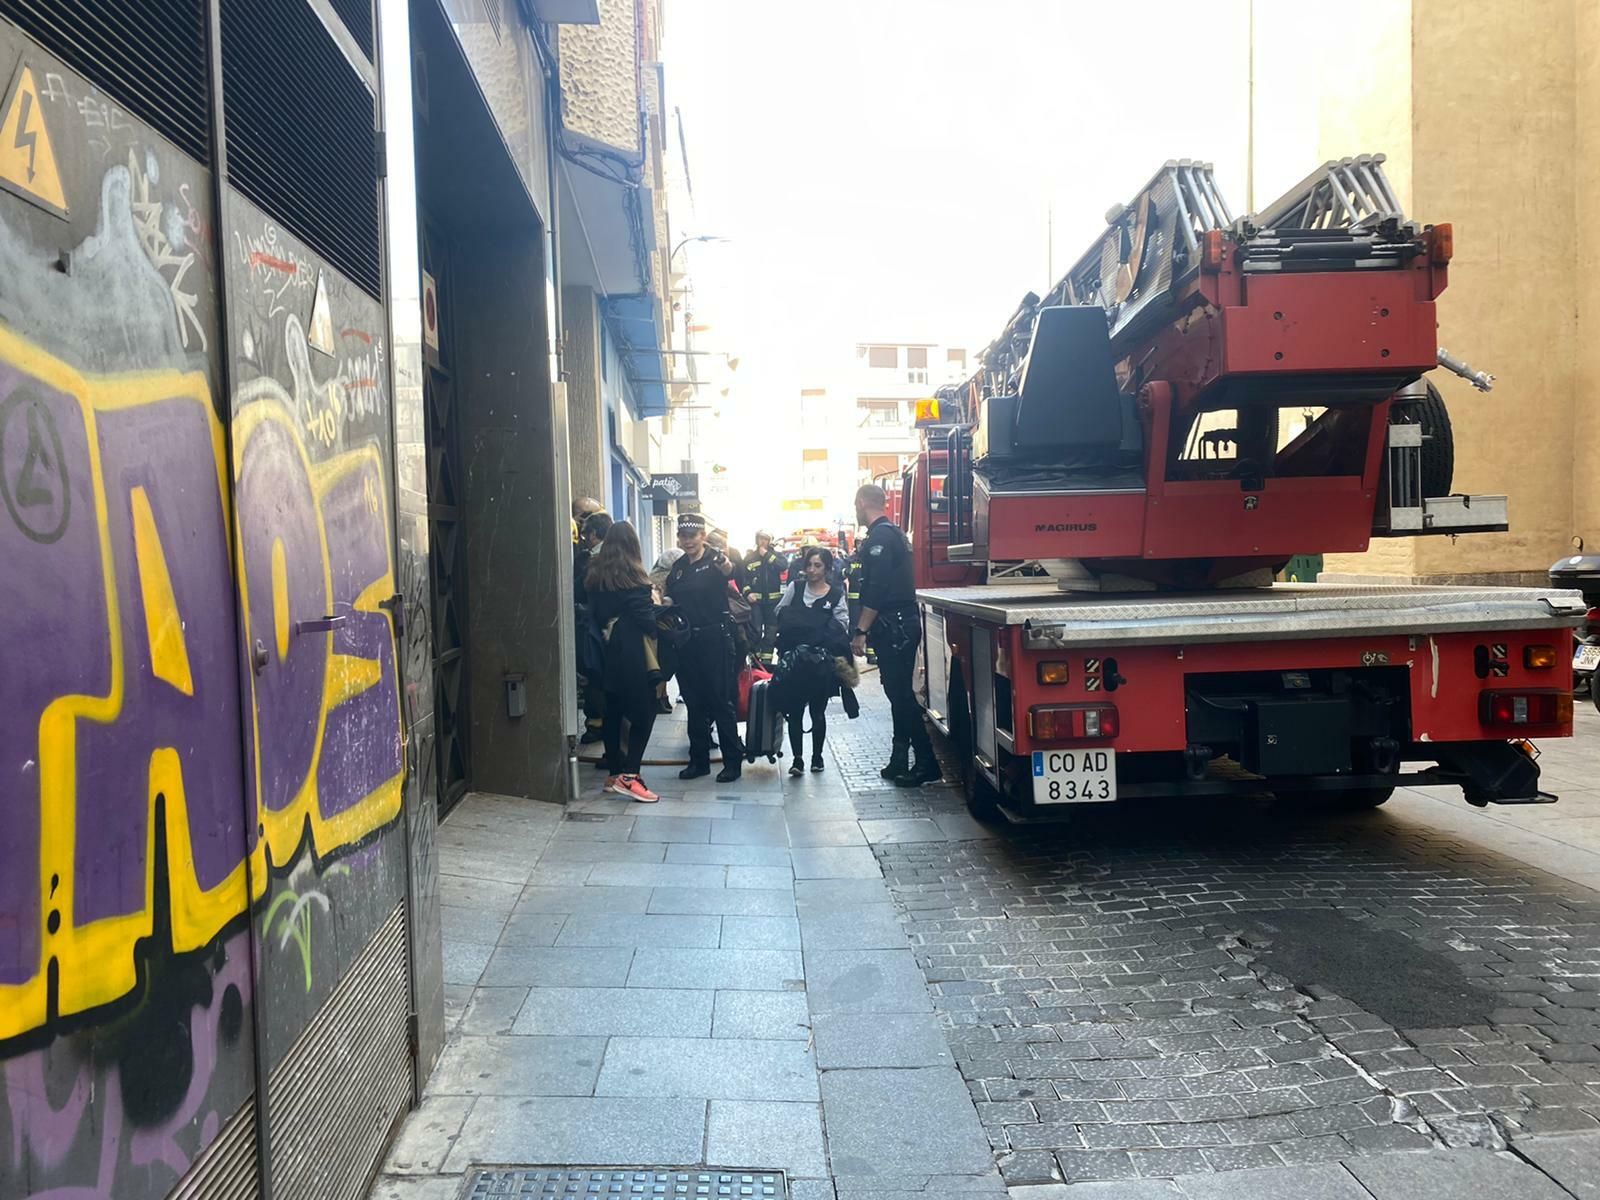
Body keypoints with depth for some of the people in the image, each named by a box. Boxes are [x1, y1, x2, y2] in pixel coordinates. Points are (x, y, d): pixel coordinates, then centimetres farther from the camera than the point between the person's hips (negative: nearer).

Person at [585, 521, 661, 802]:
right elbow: (645, 615, -13)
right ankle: (628, 776, -11)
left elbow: (594, 612, 9)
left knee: (613, 712, 12)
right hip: (632, 652, -7)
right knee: (644, 712, -4)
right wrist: (656, 631, 2)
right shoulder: (632, 574, -11)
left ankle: (614, 773, 17)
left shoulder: (595, 574, 9)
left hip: (607, 651, 7)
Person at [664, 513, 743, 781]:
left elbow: (729, 571, -32)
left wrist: (725, 564, -55)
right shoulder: (678, 567, 11)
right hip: (687, 640, 6)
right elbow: (670, 599, 23)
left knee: (721, 701, -2)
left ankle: (732, 762, 6)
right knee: (694, 702, 11)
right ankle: (699, 759, 21)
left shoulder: (713, 560, -8)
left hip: (715, 638, -6)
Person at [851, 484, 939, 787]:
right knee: (898, 693, 12)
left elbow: (877, 589, -21)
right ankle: (900, 761, 18)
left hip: (894, 627, -10)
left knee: (900, 694, -8)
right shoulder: (891, 532, 18)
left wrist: (861, 631, -20)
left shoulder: (880, 536, -14)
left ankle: (926, 763, -7)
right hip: (900, 625, 10)